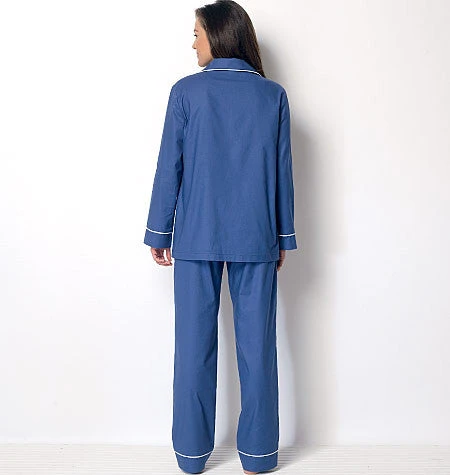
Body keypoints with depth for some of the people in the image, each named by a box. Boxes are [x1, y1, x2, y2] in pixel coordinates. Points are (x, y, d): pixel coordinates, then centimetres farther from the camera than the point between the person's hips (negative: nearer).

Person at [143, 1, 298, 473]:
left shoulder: (186, 91, -2)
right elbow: (282, 172, 5)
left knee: (195, 344, 8)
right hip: (256, 239, 1)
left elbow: (169, 167, -2)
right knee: (257, 345, 8)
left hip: (197, 237, -1)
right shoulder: (273, 95, 3)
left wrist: (159, 232, 6)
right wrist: (283, 236, 12)